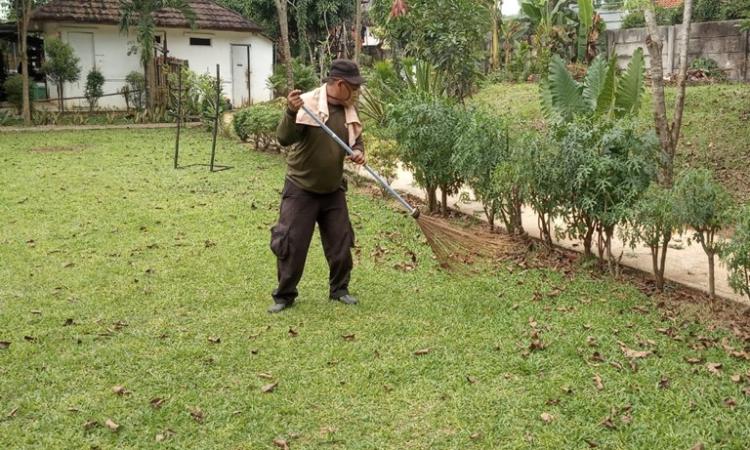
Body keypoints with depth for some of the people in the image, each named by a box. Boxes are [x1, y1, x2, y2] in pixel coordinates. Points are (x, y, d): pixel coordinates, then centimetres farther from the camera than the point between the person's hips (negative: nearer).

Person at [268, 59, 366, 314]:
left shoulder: (349, 110, 1)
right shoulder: (307, 103, -18)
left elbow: (357, 140, 14)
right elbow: (284, 139, -25)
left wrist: (359, 152, -9)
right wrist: (291, 113, -43)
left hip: (333, 190, 6)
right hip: (301, 190, -5)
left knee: (341, 243, 11)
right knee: (292, 245, 0)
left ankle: (339, 289, 30)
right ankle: (284, 296, 16)